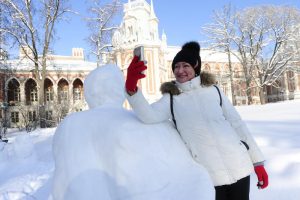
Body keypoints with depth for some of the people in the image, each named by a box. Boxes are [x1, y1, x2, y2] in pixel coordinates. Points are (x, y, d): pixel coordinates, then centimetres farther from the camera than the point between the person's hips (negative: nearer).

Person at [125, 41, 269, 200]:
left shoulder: (213, 90, 6)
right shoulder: (171, 98, 1)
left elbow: (237, 124, 8)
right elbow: (149, 116, -19)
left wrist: (258, 162, 8)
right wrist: (131, 86, -36)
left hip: (238, 166, 2)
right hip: (208, 175, -2)